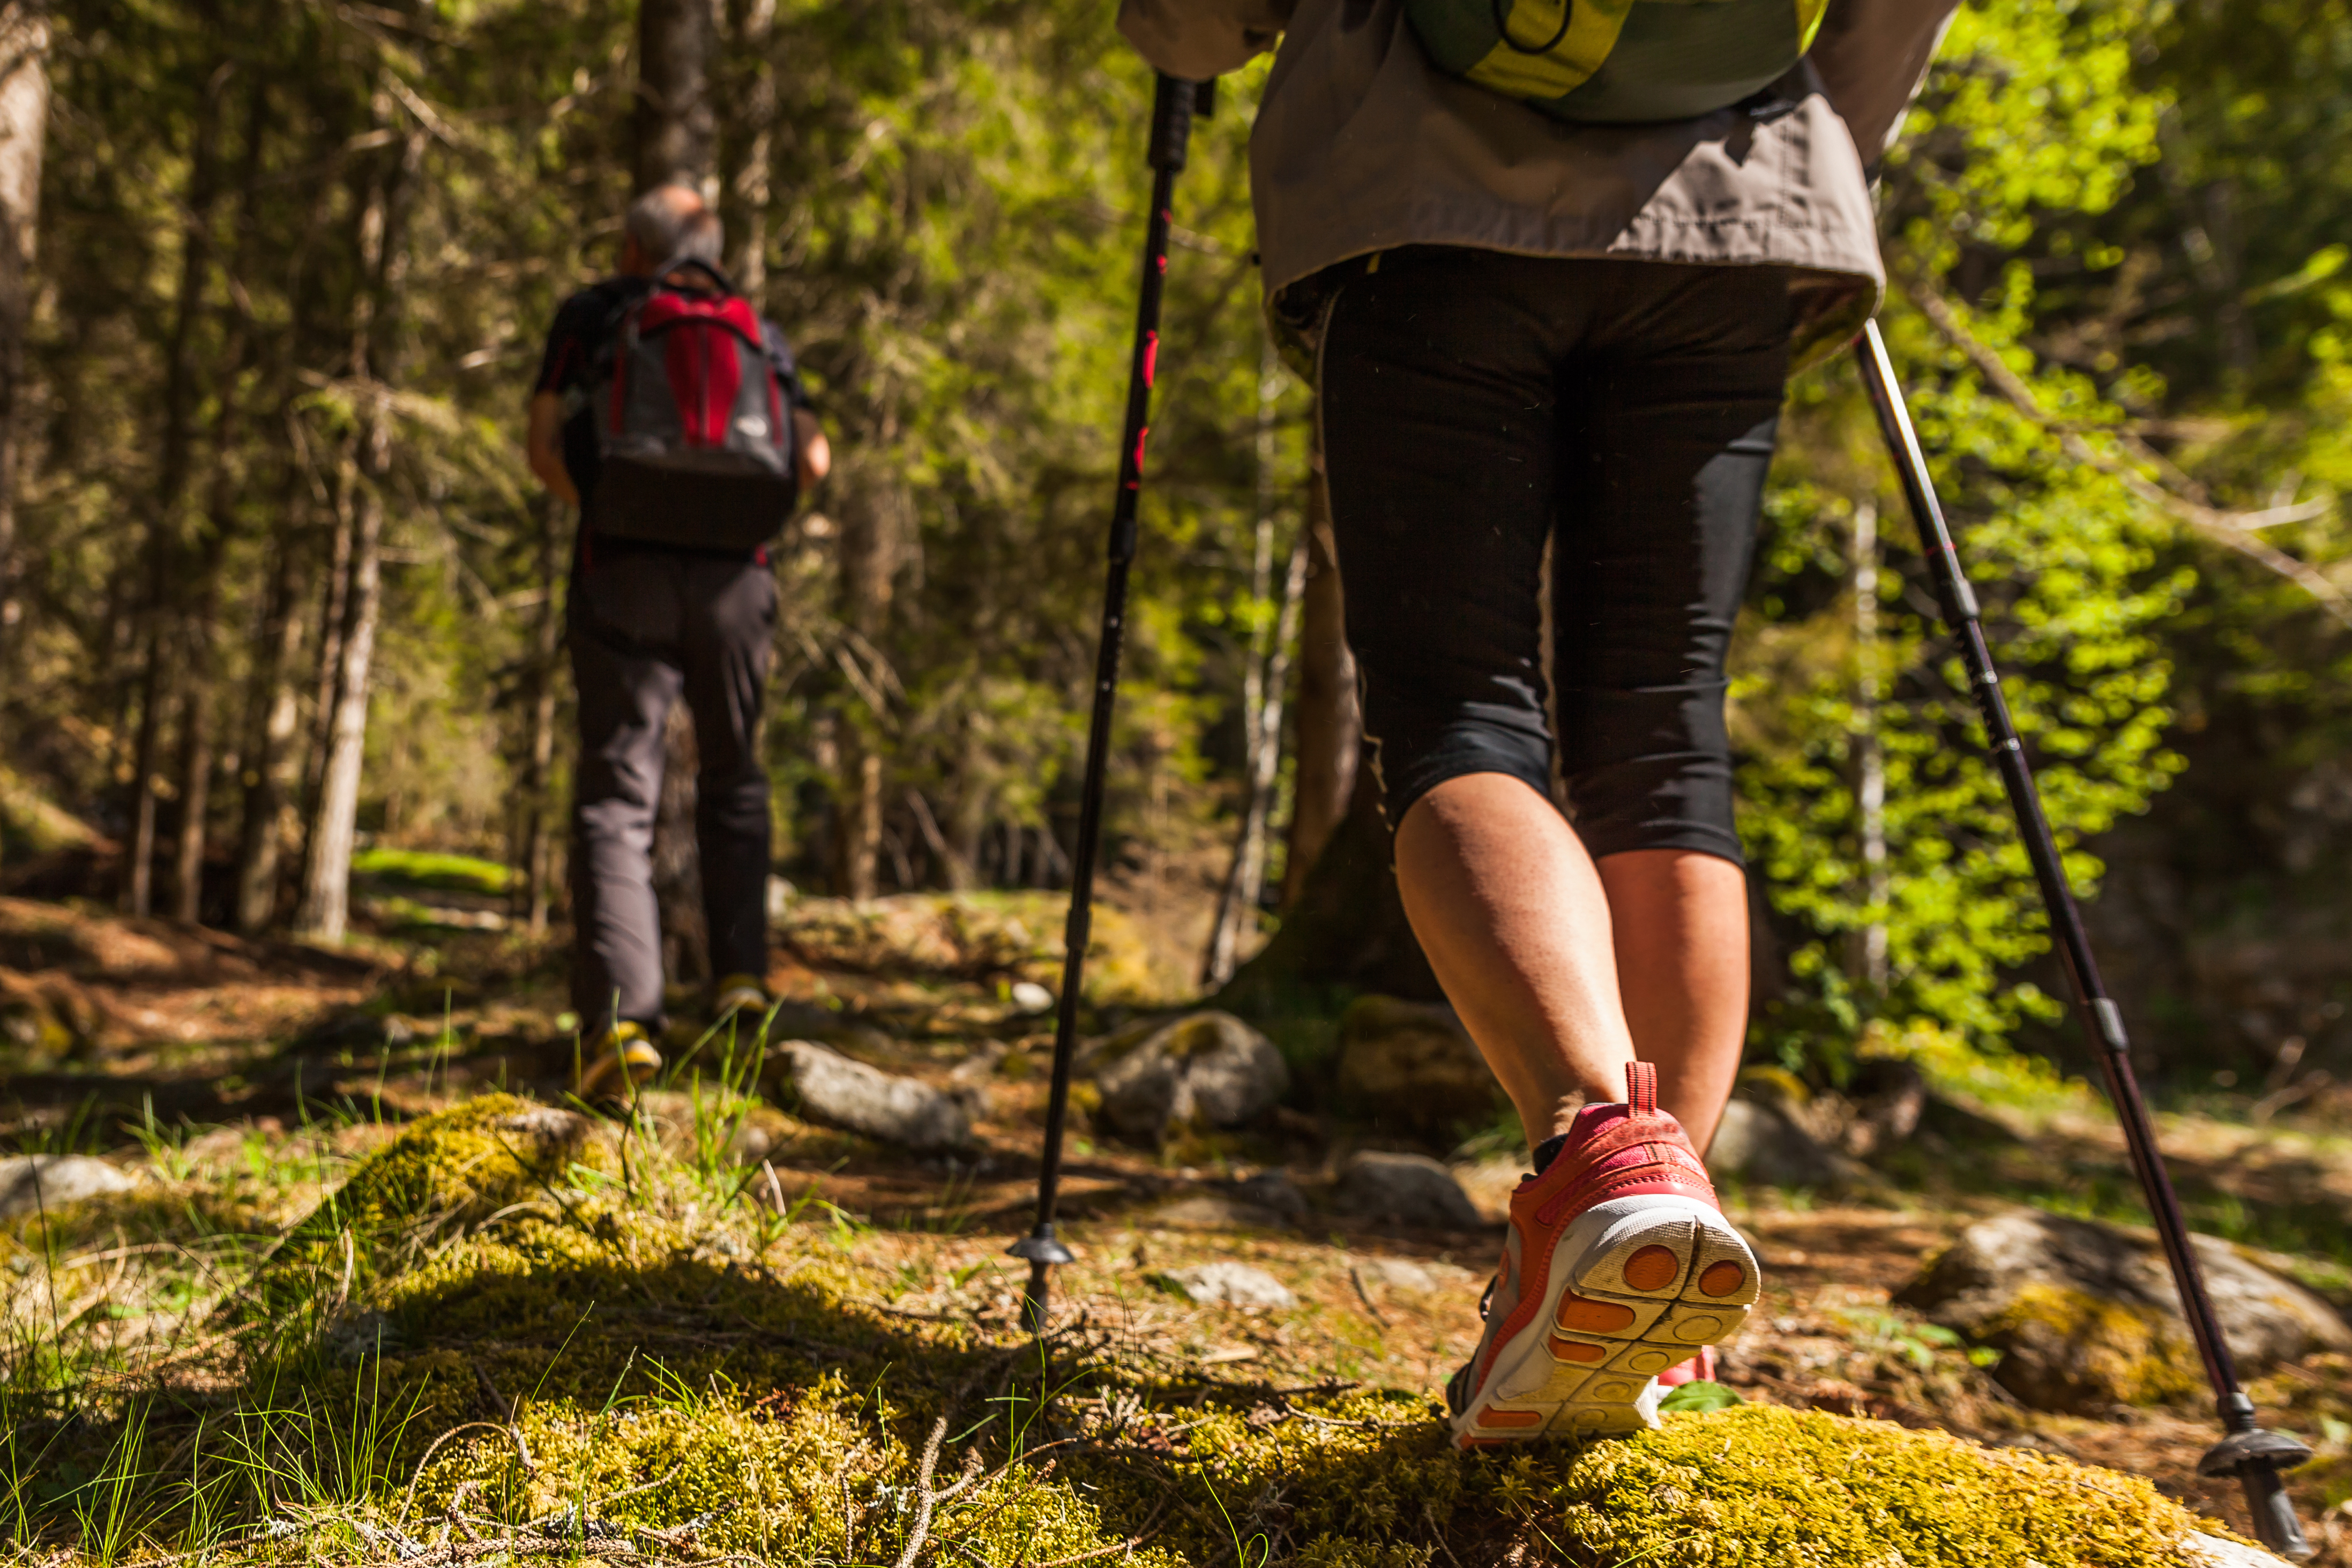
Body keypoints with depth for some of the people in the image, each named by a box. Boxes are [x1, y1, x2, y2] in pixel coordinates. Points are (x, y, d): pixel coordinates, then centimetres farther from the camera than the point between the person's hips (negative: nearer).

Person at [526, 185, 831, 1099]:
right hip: (734, 575, 2)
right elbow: (812, 458, 8)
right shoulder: (754, 328, 19)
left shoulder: (592, 314, 15)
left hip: (622, 571, -2)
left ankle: (619, 1018, -16)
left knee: (617, 795, -3)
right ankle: (739, 975, 12)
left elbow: (545, 450, 6)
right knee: (733, 780, 20)